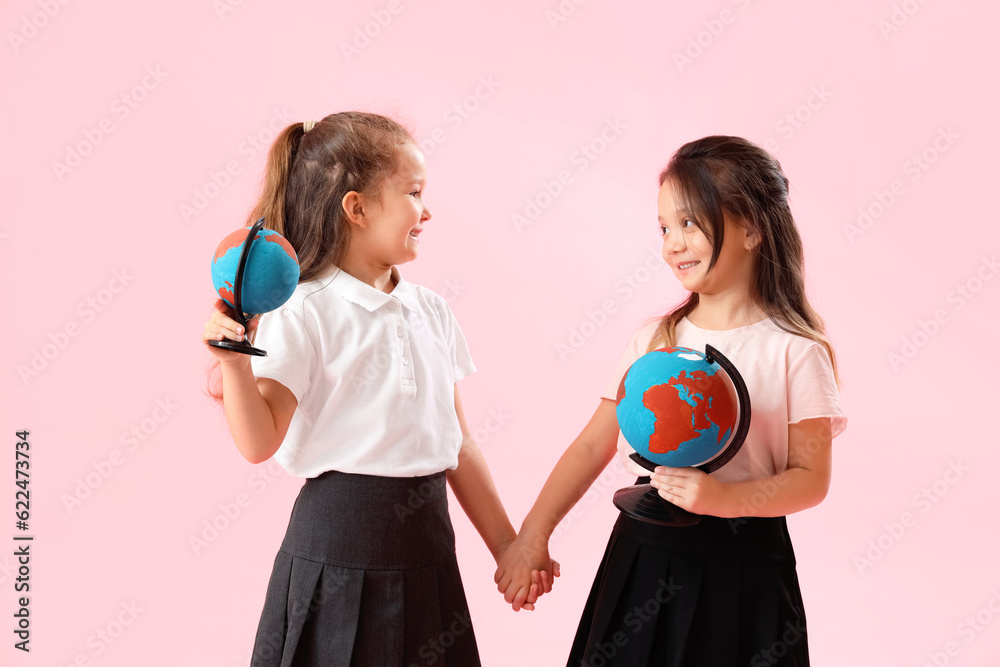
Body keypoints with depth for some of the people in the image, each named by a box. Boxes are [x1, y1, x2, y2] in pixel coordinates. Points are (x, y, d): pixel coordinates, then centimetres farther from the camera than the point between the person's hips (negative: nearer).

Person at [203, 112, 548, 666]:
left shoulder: (430, 311, 9)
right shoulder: (305, 313, -10)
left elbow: (457, 444, 13)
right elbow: (260, 443, -15)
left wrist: (506, 547, 14)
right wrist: (233, 361, -30)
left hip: (427, 545, 6)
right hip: (339, 550, -6)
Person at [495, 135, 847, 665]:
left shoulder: (794, 352, -8)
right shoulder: (653, 340, 5)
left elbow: (811, 478, -8)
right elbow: (592, 446, 4)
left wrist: (725, 498, -24)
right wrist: (531, 536, -1)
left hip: (741, 567, -3)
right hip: (644, 556, 4)